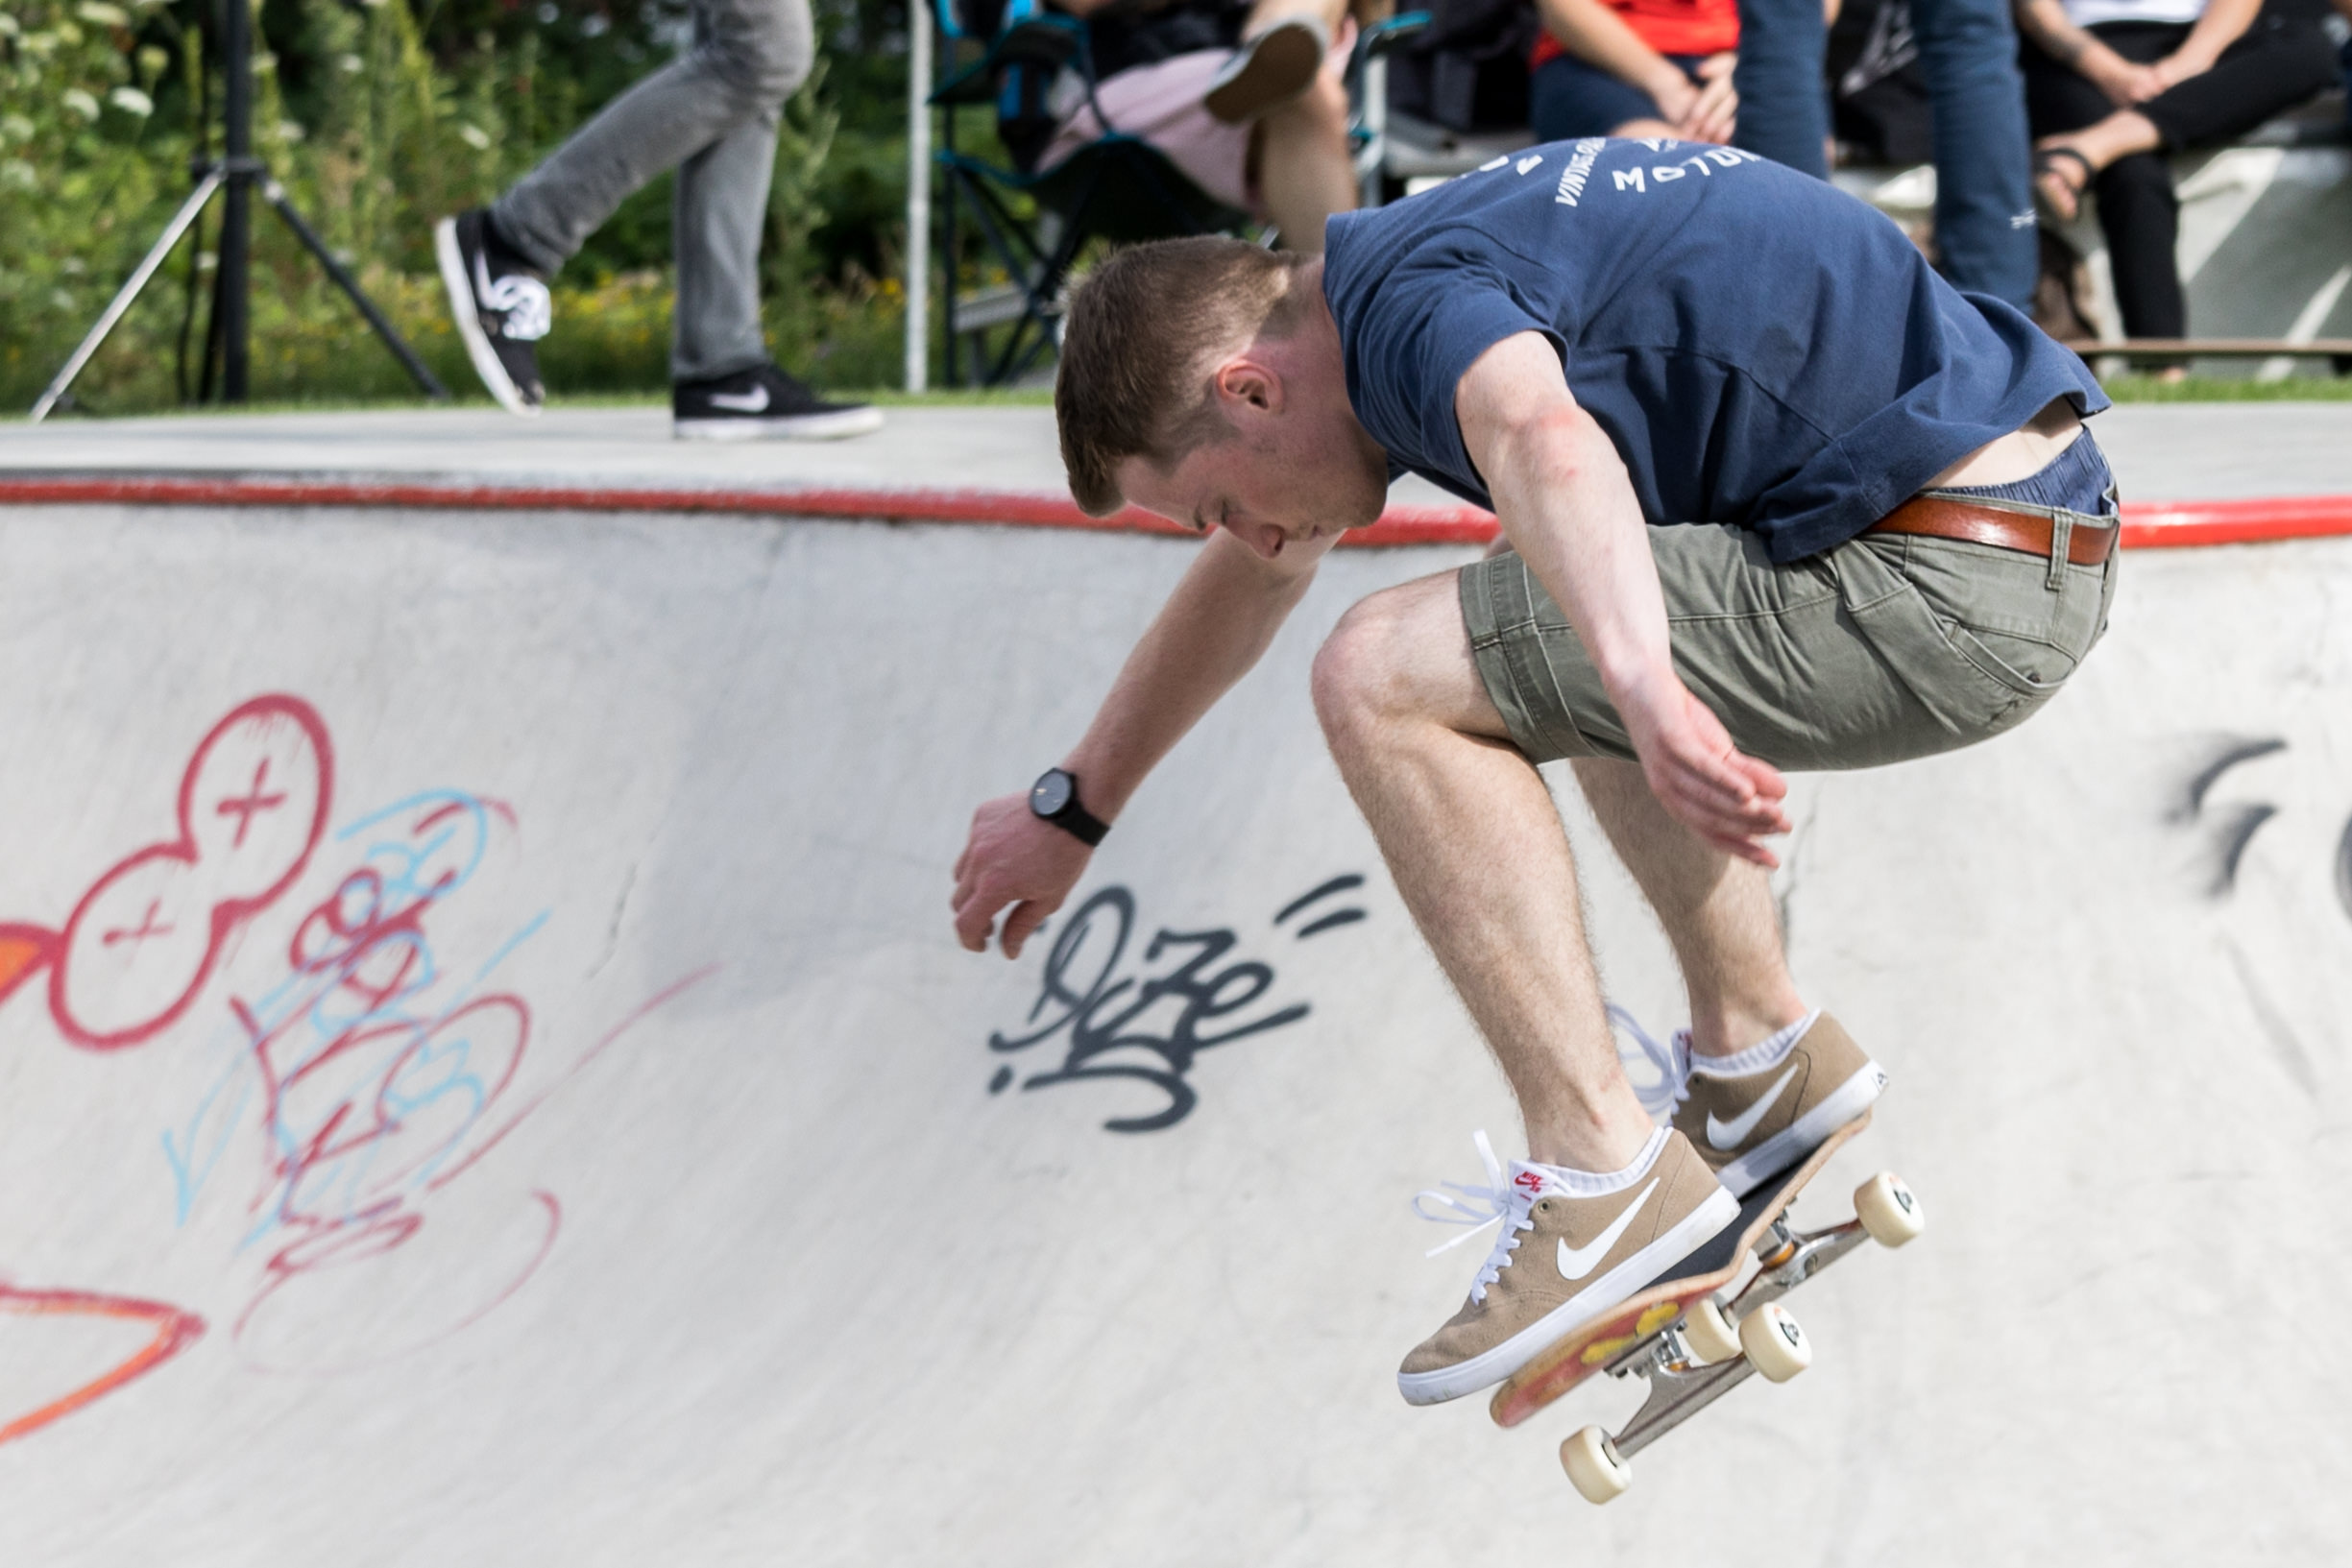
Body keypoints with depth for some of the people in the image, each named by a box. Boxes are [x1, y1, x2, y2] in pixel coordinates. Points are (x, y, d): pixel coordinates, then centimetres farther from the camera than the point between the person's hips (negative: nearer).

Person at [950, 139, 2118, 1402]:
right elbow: (1255, 573, 34)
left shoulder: (1413, 305, -13)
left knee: (1384, 681, -10)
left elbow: (1544, 447, -38)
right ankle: (1759, 1052, 25)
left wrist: (1643, 692, -55)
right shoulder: (1386, 263, 18)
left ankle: (1602, 1173, -11)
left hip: (1951, 590, -10)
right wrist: (1074, 807, 43)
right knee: (1561, 642, 32)